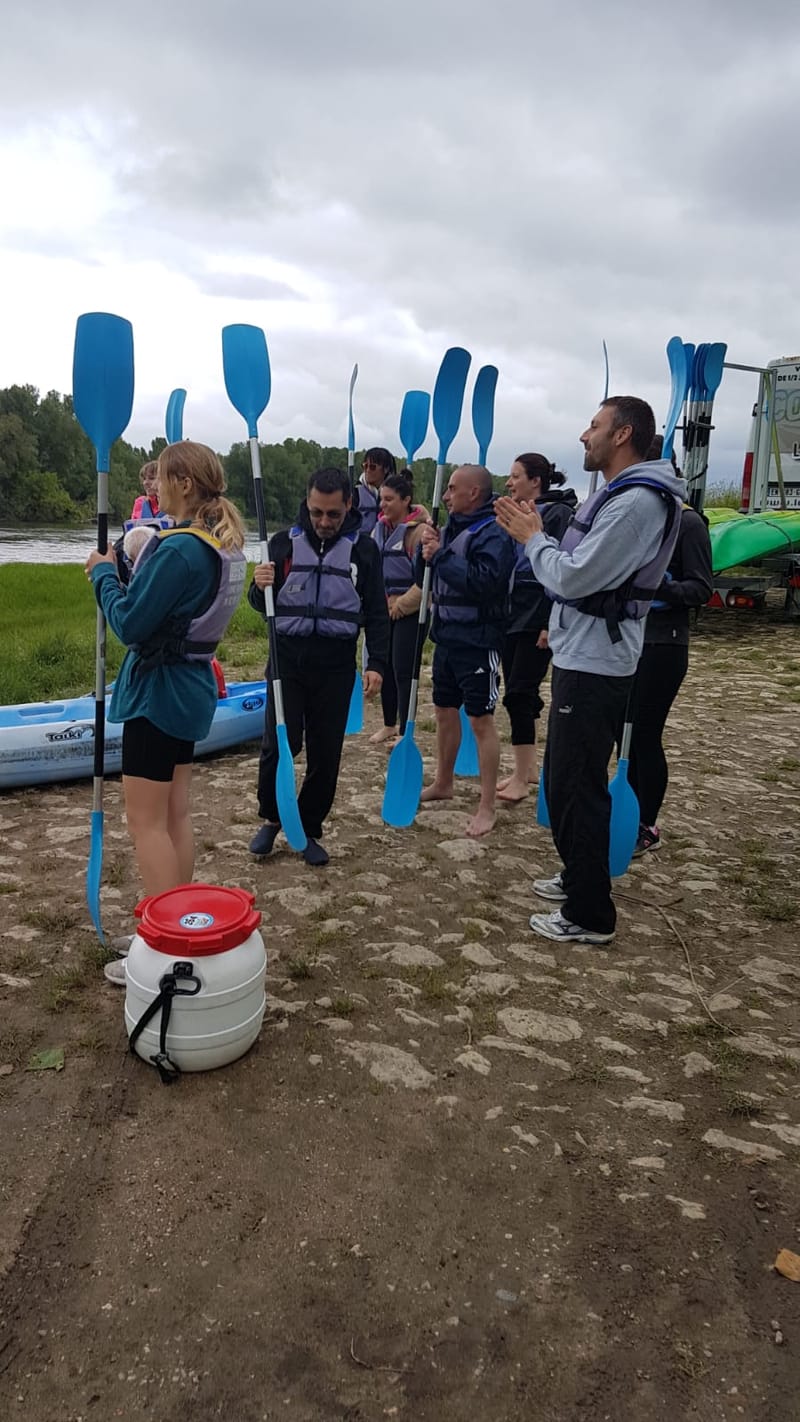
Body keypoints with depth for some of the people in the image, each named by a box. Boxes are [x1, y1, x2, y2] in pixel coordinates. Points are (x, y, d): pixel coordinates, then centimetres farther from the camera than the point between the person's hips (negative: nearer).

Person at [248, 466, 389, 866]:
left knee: (325, 754, 5)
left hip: (336, 665, 0)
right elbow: (264, 605, 8)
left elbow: (376, 613, 5)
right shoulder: (284, 542, 3)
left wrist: (377, 663, -5)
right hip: (288, 658, 0)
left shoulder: (363, 548, 2)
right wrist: (260, 588, -15)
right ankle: (271, 818, 20)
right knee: (277, 744, -4)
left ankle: (309, 829, 22)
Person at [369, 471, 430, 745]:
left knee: (403, 671, -3)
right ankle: (389, 725, 29)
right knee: (385, 667, 14)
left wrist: (402, 604, -15)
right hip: (382, 609, 7)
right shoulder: (380, 527, 10)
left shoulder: (420, 530, -14)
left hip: (408, 612, -7)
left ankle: (405, 732, 8)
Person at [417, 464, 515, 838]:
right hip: (446, 637, 9)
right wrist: (426, 548, -6)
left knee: (481, 719, -4)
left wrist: (441, 556, -21)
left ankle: (486, 807, 4)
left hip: (478, 642, -8)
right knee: (445, 710, 18)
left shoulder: (493, 533, -14)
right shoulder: (452, 527, 11)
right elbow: (425, 578, 14)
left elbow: (485, 582, -28)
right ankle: (443, 783, 34)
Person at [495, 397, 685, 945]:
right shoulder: (616, 495, 16)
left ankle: (590, 915, 7)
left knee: (577, 787, -5)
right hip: (581, 657, 11)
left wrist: (533, 537, -8)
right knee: (566, 778, 20)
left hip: (594, 667, -11)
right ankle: (580, 876, 36)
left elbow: (573, 577, -22)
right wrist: (531, 531, 6)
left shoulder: (636, 502, -19)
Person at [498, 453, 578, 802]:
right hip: (511, 616, 8)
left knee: (518, 694, -9)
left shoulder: (558, 514, -8)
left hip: (536, 619, -8)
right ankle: (527, 767, 22)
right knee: (519, 694, 10)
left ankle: (521, 779, -1)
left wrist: (551, 623, -18)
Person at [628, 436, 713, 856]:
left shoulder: (687, 522, -10)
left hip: (661, 645, -6)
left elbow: (702, 588, -12)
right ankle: (631, 816, 27)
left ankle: (647, 826, 14)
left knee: (645, 734, -1)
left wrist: (662, 587, -29)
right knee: (626, 731, 12)